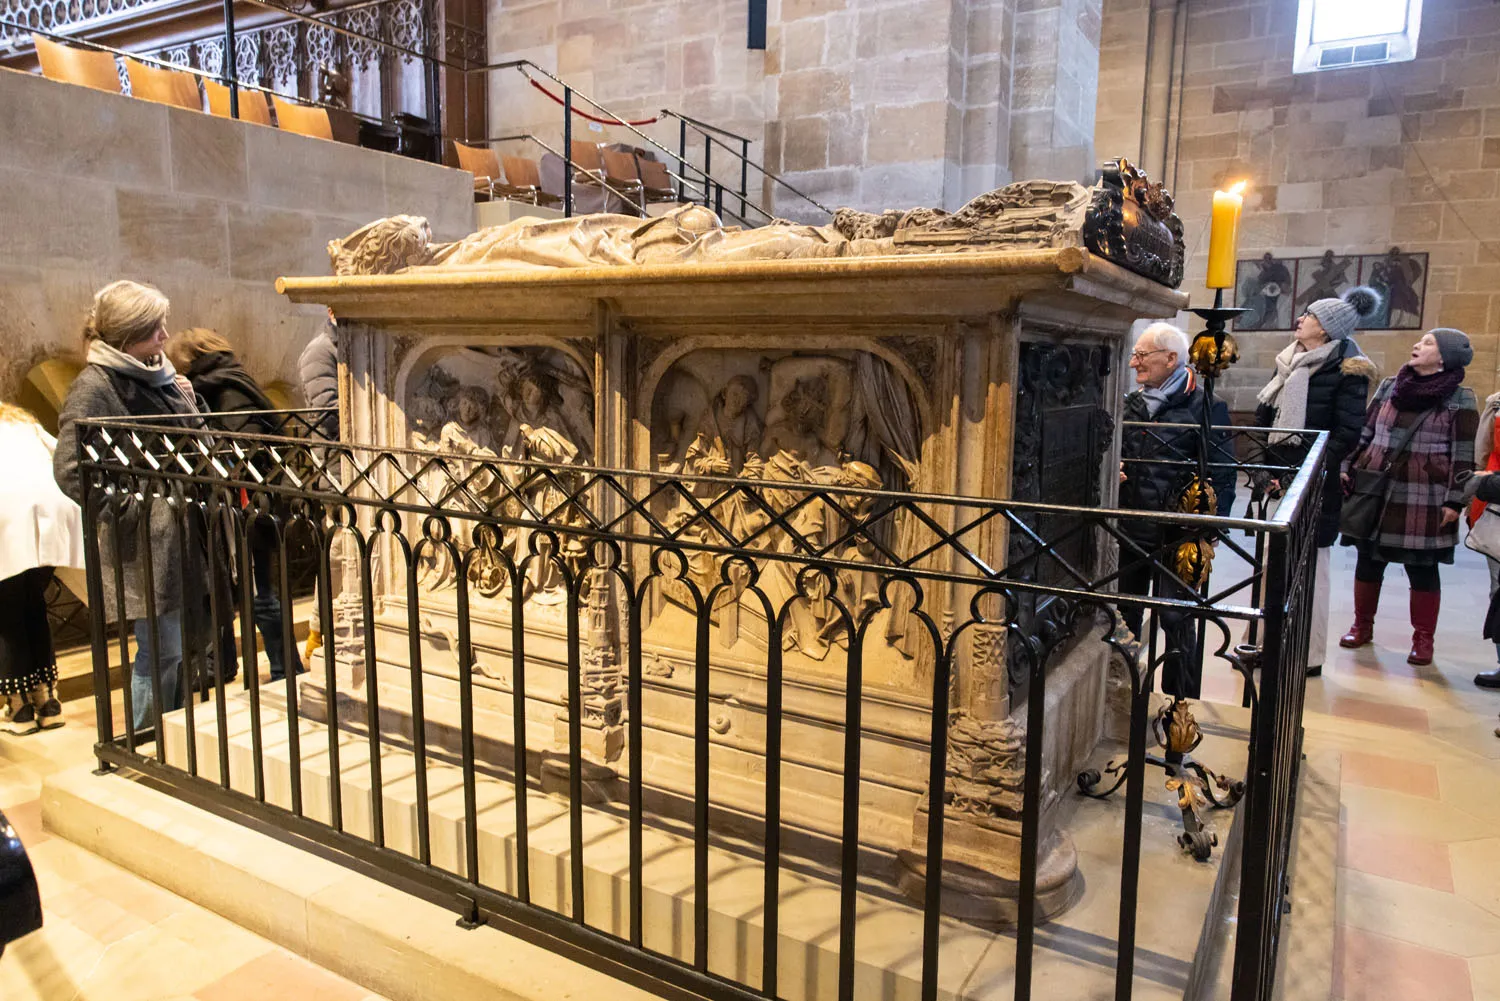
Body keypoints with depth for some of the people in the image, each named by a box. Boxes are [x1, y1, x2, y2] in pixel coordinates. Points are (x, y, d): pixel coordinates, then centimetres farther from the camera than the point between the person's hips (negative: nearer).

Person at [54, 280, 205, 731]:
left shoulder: (159, 374, 12)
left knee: (182, 647, 16)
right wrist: (125, 509, -18)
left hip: (182, 533, 8)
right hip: (145, 542, -8)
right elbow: (70, 470, -19)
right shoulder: (94, 385, -12)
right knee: (161, 652, 0)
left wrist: (187, 402, 4)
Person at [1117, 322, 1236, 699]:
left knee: (1177, 621, 2)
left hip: (1177, 537, -6)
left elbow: (1222, 474, -9)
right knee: (1124, 617, 14)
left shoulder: (1204, 405, -7)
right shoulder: (1131, 403, 11)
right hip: (1130, 530, 6)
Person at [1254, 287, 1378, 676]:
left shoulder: (1345, 369, -8)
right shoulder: (1289, 362, 12)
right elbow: (1264, 416, 14)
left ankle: (1309, 656, 9)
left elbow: (1347, 433, -13)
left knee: (1310, 568, 0)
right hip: (1279, 482, 7)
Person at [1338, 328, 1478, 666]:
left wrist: (1455, 501, -8)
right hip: (1375, 490, 4)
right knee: (1368, 561, 11)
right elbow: (1364, 432, 14)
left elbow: (1463, 456, -4)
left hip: (1424, 499, -4)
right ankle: (1362, 625, 26)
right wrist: (1346, 468, 7)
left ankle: (1423, 639, 16)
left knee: (1422, 569, 4)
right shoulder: (1389, 387, 8)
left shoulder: (1460, 399, -3)